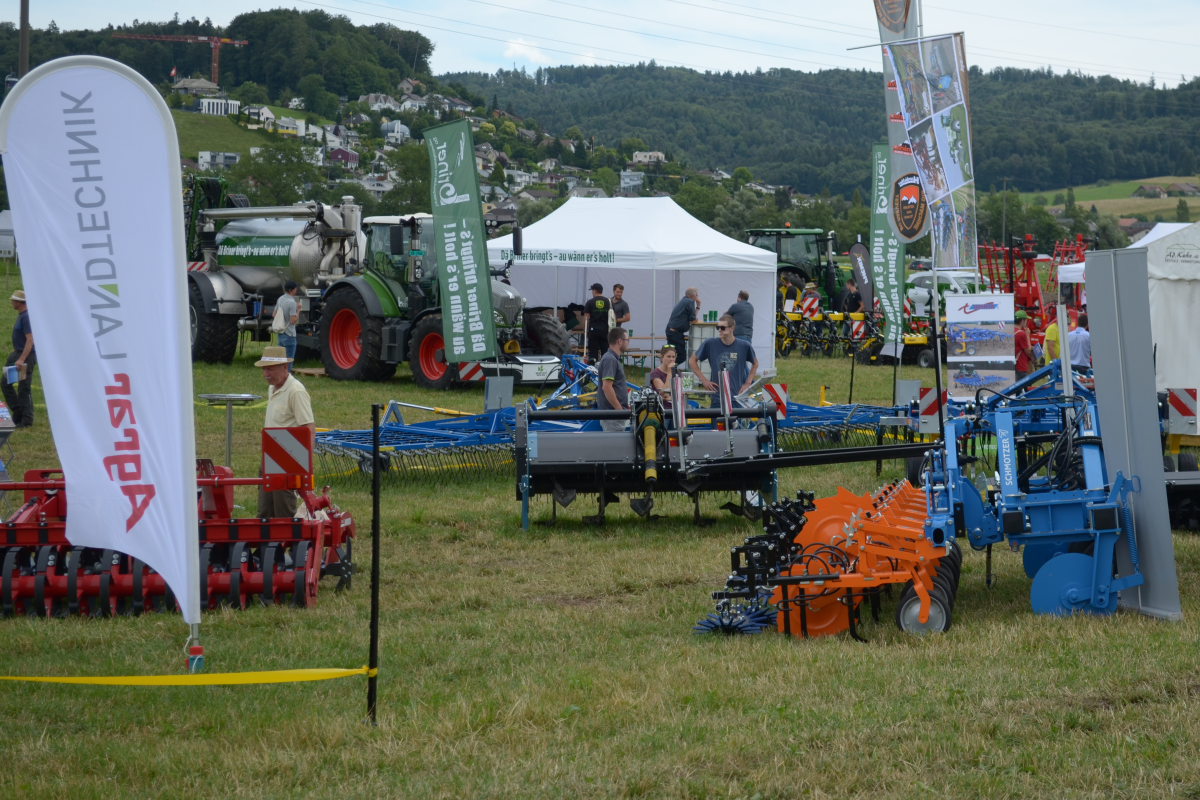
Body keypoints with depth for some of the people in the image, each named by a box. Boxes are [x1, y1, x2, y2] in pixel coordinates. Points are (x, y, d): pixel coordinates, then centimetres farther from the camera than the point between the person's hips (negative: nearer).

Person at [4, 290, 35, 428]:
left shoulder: (26, 316, -18)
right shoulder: (20, 315, 12)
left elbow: (30, 340, -24)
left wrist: (22, 359, -28)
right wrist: (15, 352, 21)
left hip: (26, 355, -10)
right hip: (17, 354, 10)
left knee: (24, 388, -4)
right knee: (6, 383, 12)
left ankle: (26, 420, 2)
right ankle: (18, 413, 18)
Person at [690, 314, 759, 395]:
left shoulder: (744, 346, -1)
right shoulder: (710, 344, -3)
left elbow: (755, 364, 17)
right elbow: (692, 361, 9)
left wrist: (747, 383, 8)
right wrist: (704, 380, 1)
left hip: (737, 394, 1)